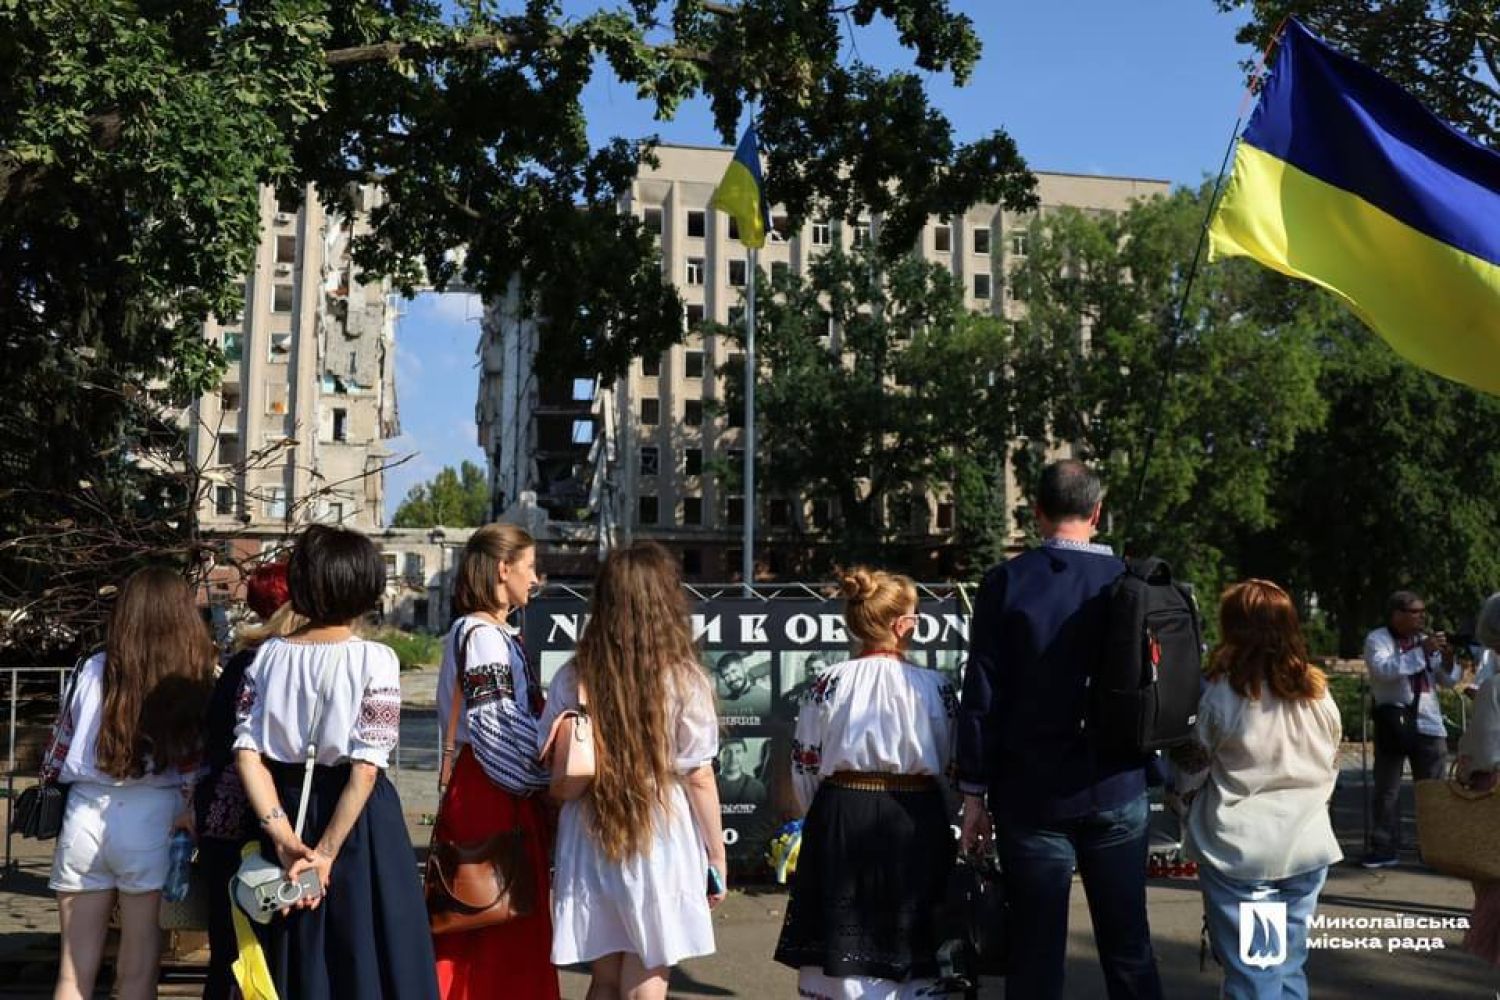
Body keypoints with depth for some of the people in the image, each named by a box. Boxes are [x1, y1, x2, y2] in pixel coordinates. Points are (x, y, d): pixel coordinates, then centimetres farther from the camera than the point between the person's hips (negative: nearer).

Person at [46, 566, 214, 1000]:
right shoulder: (194, 677, -6)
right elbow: (196, 765, -6)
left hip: (84, 815, 2)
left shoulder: (93, 669, 1)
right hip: (150, 819, -2)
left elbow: (60, 747, 9)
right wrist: (191, 814, 7)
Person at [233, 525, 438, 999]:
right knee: (363, 959, 7)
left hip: (291, 809, 4)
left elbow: (248, 753, -7)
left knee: (295, 957, 17)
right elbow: (365, 768, -19)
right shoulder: (374, 660, -13)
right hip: (357, 822, -4)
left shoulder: (268, 656, 0)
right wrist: (327, 852, -14)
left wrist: (284, 837, -10)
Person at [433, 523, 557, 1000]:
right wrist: (547, 779, -11)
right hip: (493, 796, -10)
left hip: (489, 792, 10)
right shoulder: (483, 635, -15)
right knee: (504, 930, -1)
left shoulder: (496, 633, 15)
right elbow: (499, 732, -20)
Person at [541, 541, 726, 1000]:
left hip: (589, 843, 3)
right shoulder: (684, 681, -10)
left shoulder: (573, 678, -3)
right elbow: (698, 778, -7)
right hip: (661, 846, -3)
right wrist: (717, 858, 3)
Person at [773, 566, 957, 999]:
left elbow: (805, 764, -1)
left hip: (842, 820, 0)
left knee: (841, 945, 9)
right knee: (911, 946, 12)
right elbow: (954, 764, 2)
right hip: (916, 823, 0)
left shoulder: (830, 681, -6)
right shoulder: (935, 686, -6)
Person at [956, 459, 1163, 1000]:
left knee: (1036, 955, 7)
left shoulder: (1006, 583, -7)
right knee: (1129, 947, 14)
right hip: (1118, 793, 2)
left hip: (1032, 794, -2)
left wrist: (974, 794, -2)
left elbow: (981, 696, -8)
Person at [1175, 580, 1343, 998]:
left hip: (1238, 849, -4)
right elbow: (1331, 770, 12)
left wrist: (1187, 794, 17)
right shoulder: (1319, 693, 0)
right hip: (1307, 846, 4)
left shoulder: (1223, 694, -13)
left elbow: (1193, 773, -4)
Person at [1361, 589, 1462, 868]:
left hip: (1428, 724, 4)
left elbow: (1448, 680, 11)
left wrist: (1448, 659, -9)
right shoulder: (1377, 639, -3)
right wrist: (1422, 651, -24)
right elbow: (1383, 669, -22)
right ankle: (1385, 849, 5)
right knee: (1387, 790, 1)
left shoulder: (1427, 640, 13)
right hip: (1393, 722, -4)